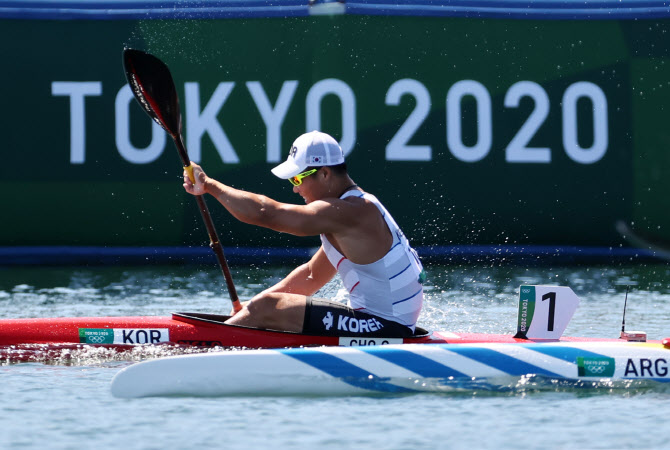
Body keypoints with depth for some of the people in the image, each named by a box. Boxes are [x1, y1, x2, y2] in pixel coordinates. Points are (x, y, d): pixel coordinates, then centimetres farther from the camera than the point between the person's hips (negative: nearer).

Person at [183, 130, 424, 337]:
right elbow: (312, 276, 21)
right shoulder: (359, 208, 16)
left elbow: (266, 214, -21)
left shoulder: (346, 213, -18)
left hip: (384, 328, -10)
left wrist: (209, 185, -10)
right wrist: (254, 306, 11)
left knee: (267, 310, -12)